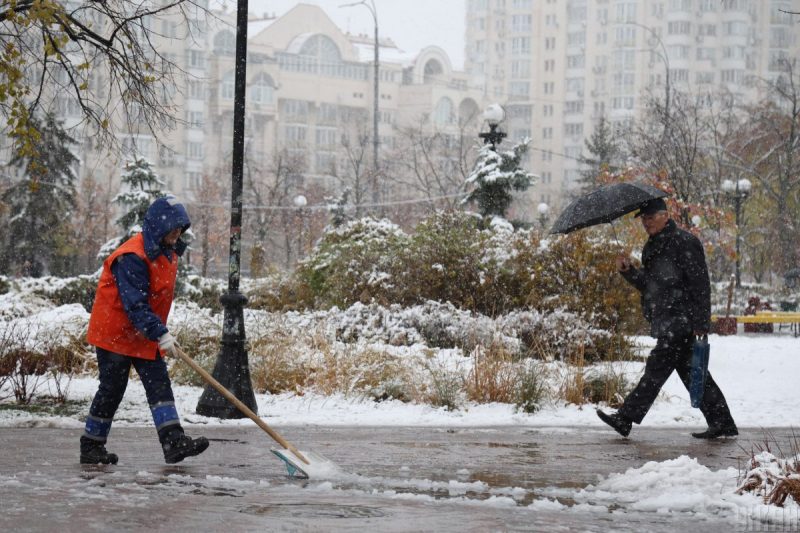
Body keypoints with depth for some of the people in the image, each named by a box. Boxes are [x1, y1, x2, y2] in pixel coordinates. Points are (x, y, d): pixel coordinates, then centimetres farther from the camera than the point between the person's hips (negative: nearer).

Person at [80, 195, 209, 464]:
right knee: (112, 389, 0)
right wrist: (160, 334, -34)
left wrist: (159, 331, 20)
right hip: (115, 331, -8)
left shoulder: (167, 251, 6)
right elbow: (135, 304, -30)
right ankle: (91, 447, 12)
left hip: (145, 335, 8)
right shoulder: (132, 257, -24)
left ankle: (173, 441, -10)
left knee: (159, 385, -3)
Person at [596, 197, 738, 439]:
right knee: (690, 371, 10)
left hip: (681, 319, -10)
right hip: (668, 321, 10)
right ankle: (722, 423, 14)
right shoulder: (653, 247, 19)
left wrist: (701, 321, -19)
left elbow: (700, 284, -15)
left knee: (657, 367, -10)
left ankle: (625, 418, -11)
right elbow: (648, 284, 21)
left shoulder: (684, 242, -10)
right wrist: (628, 271, 3)